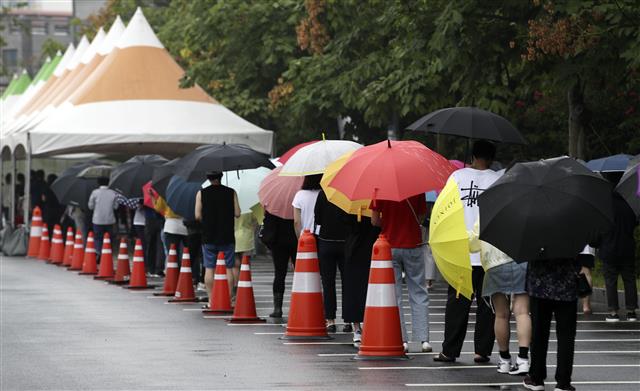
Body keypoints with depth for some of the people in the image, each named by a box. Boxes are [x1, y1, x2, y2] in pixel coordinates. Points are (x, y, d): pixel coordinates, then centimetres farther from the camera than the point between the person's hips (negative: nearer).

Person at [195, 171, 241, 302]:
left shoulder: (201, 193, -1)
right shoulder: (231, 192, -1)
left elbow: (198, 216, -4)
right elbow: (237, 213, -3)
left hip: (208, 237, 0)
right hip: (227, 237, 0)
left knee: (209, 268, 4)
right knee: (228, 268, 5)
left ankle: (211, 299, 1)